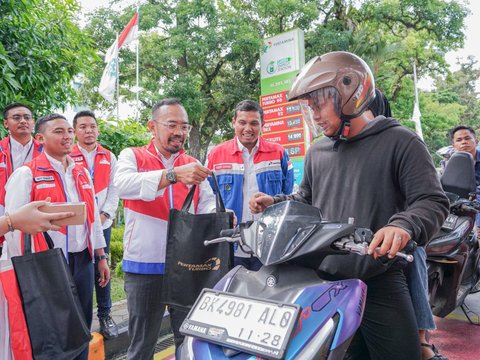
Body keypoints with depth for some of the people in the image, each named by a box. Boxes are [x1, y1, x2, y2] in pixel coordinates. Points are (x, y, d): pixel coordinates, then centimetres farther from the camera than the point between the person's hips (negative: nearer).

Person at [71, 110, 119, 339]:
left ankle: (105, 315, 19)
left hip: (102, 223, 3)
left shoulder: (109, 158, 10)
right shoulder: (67, 157, 1)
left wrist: (104, 215, -4)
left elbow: (114, 190, 7)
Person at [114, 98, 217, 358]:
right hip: (144, 264, -3)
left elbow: (206, 204, 2)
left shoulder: (193, 165, 10)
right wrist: (174, 174, -35)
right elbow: (123, 185, -23)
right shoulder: (132, 156, -1)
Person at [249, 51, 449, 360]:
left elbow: (433, 202, -10)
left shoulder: (400, 142, -4)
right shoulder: (317, 152, 14)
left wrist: (403, 226, -31)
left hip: (380, 284, -4)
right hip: (323, 283, 5)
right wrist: (274, 203, 9)